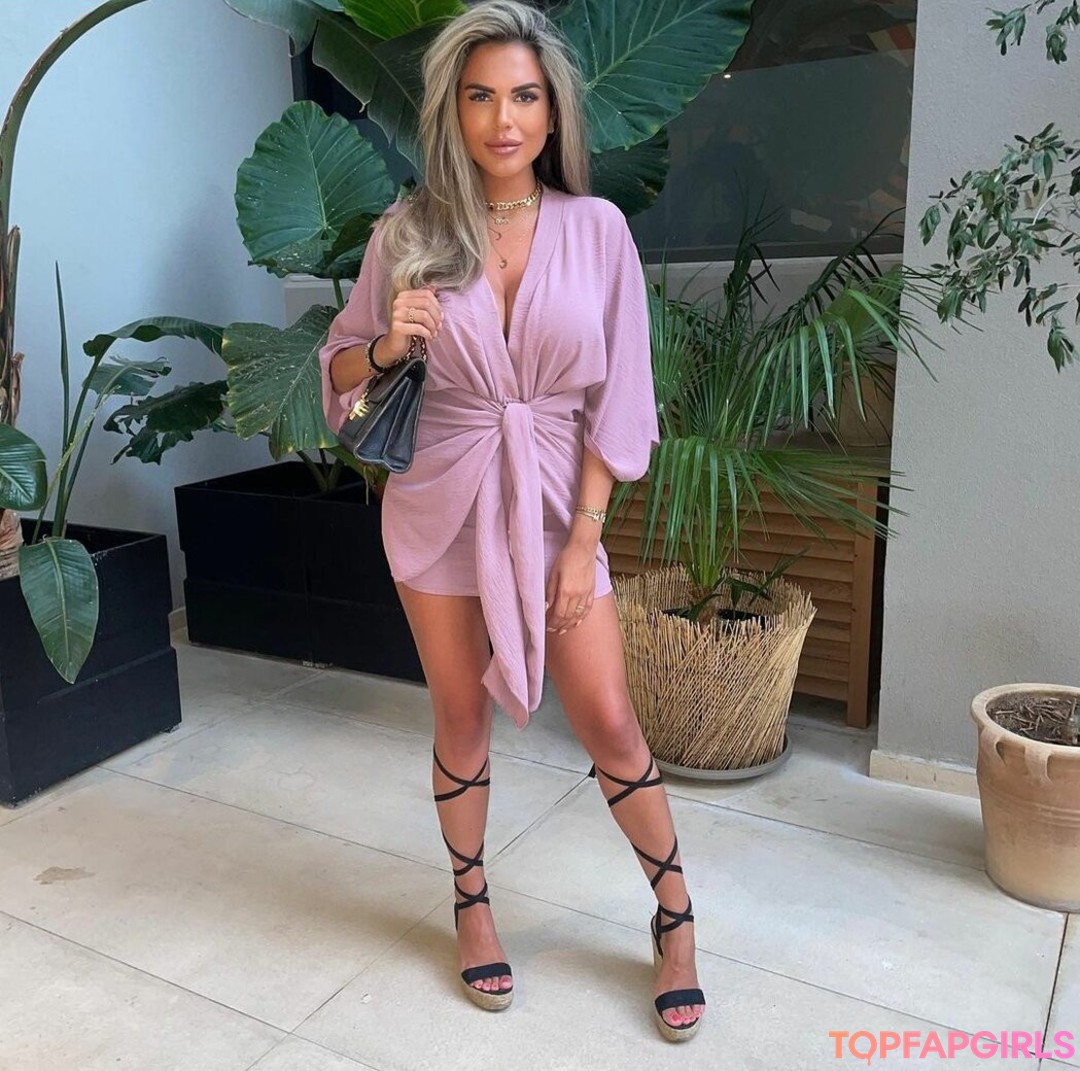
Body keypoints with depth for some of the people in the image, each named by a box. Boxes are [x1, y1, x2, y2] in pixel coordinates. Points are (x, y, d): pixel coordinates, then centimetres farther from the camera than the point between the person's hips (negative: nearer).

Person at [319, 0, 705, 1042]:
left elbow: (616, 397, -4)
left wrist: (584, 539, -8)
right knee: (462, 718, 12)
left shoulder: (596, 227, -4)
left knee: (608, 720, 3)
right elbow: (339, 369, 5)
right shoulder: (407, 232, -4)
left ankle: (675, 913, 25)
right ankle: (470, 902, 35)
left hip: (555, 502, 0)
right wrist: (387, 345, -18)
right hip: (440, 502, 1)